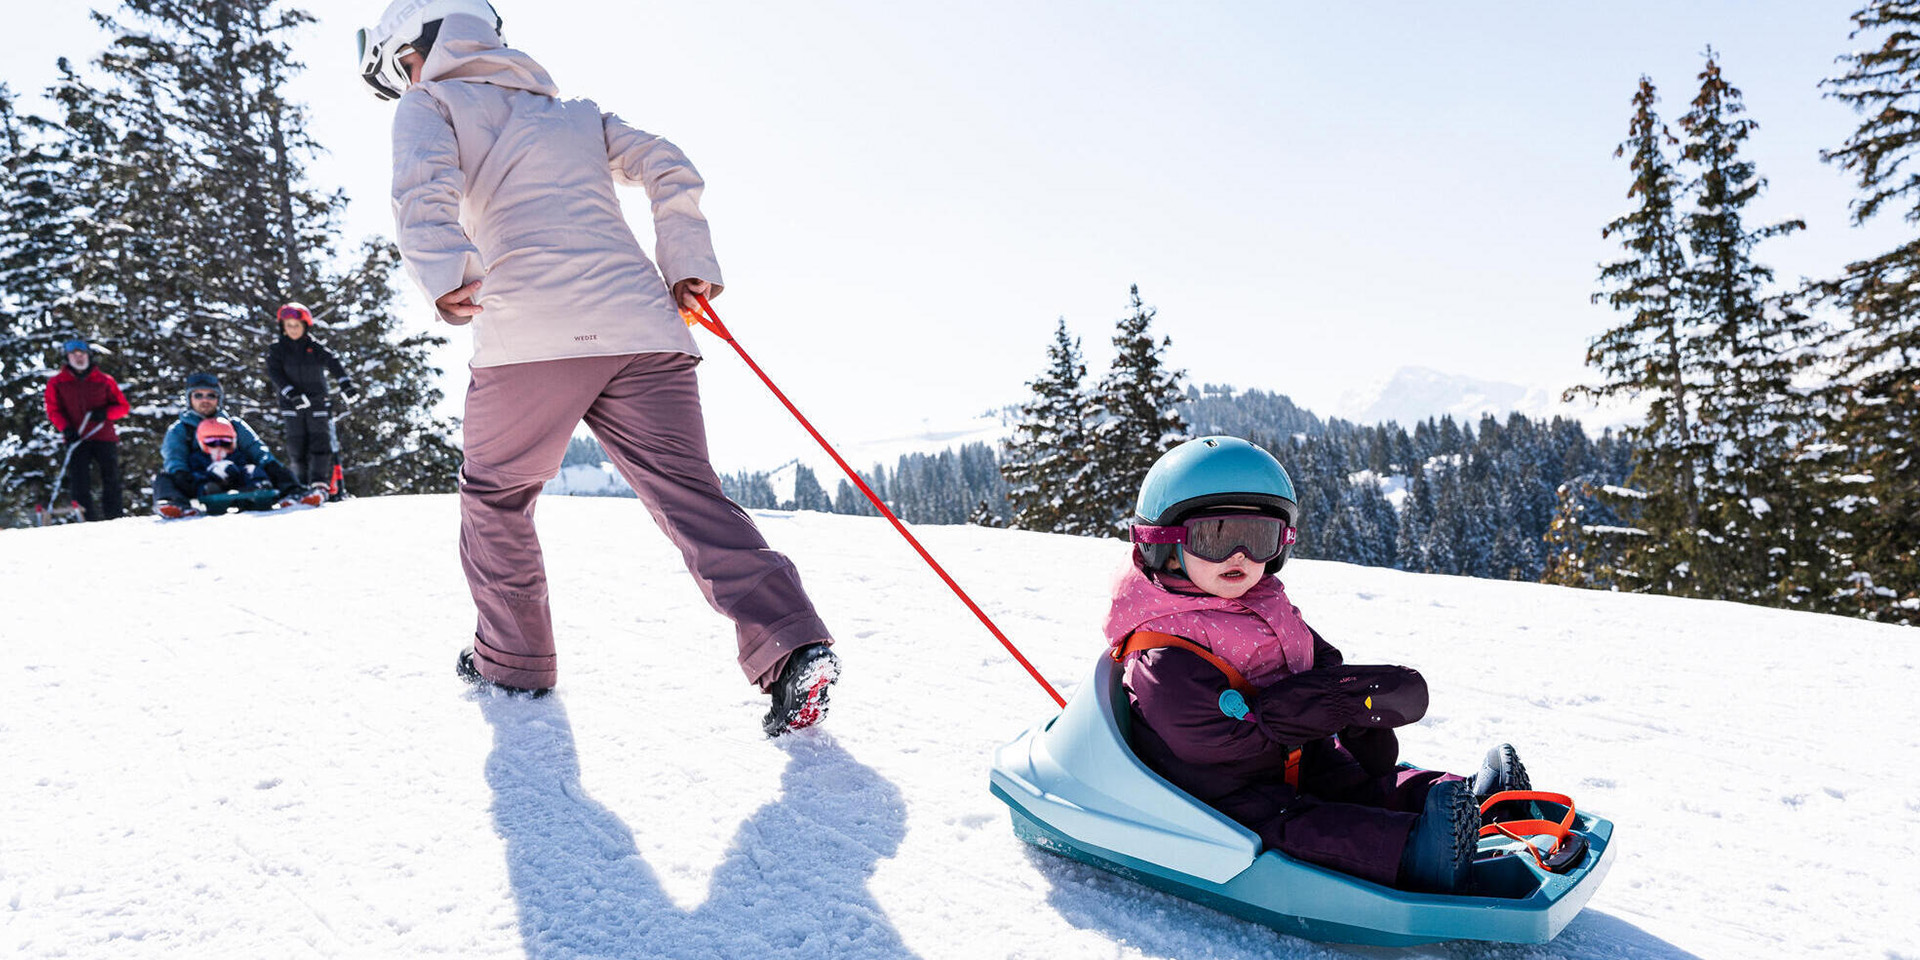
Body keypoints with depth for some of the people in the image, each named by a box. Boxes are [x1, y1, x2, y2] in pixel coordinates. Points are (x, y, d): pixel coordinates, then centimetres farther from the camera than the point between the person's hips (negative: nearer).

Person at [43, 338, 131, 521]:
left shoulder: (104, 380, 9)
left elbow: (123, 407, 10)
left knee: (111, 479, 1)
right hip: (76, 439, 0)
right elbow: (53, 410, 7)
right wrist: (66, 428, -10)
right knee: (79, 481, -7)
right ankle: (87, 519, -7)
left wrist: (105, 413, -10)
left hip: (104, 437, 1)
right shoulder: (57, 382, 9)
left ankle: (113, 518, 7)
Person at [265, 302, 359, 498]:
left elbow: (334, 364, -8)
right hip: (292, 407, 0)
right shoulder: (276, 349, 6)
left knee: (321, 442, -7)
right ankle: (303, 486, 4)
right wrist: (291, 393, -21)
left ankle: (321, 484, -9)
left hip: (318, 403, 0)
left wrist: (347, 386, -25)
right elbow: (275, 374, -6)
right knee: (297, 446, -2)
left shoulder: (316, 348, 3)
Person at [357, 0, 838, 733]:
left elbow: (424, 191, -5)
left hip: (530, 336, -4)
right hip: (643, 329, 4)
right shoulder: (574, 112, 31)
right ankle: (791, 645, -17)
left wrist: (443, 280, -19)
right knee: (689, 495, -1)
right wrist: (689, 267, 19)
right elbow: (670, 169, 23)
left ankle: (513, 659, 22)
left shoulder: (430, 103, 16)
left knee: (493, 496, 17)